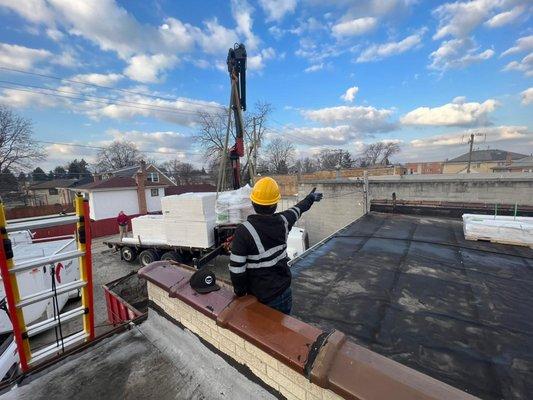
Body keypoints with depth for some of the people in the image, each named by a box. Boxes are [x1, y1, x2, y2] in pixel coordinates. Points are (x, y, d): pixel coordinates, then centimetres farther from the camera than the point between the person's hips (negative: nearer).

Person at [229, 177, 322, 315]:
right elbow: (297, 210, 11)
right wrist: (311, 198, 32)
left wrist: (240, 291, -1)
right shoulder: (282, 221, -11)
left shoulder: (244, 231, -25)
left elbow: (236, 268, -20)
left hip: (260, 297, -3)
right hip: (284, 291, 4)